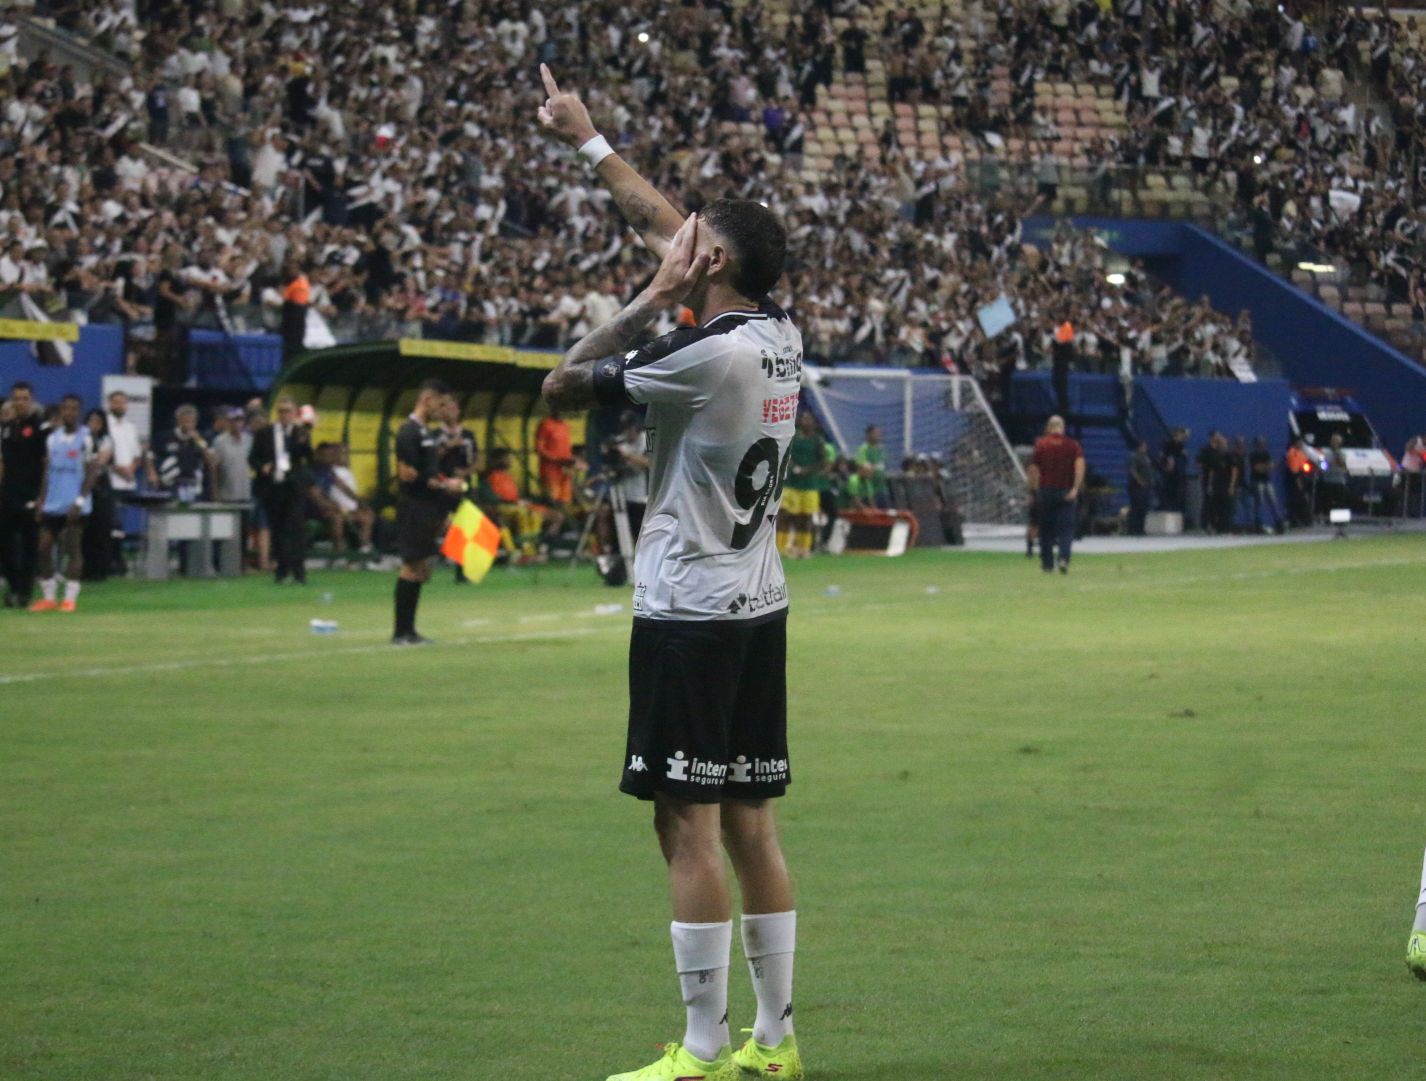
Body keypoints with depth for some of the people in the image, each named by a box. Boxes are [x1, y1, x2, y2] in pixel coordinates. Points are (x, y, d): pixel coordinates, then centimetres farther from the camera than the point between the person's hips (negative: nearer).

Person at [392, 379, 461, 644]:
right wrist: (443, 486, -15)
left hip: (428, 510, 10)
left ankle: (408, 630, 15)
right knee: (412, 567, -7)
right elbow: (407, 475, -20)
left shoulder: (427, 432, 16)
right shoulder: (409, 433, -14)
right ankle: (401, 632, -4)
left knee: (420, 569, 11)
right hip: (414, 509, -10)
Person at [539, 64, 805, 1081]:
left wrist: (655, 299, -6)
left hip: (689, 614, -8)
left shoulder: (707, 355, -17)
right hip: (759, 610, 8)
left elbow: (563, 385, -9)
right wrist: (588, 136, 28)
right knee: (750, 825, 11)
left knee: (689, 826, -6)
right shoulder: (782, 337, 7)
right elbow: (664, 224, 20)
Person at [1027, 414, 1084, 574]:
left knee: (1046, 529, 9)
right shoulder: (1072, 445, 3)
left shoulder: (1040, 444, 2)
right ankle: (1064, 558, -20)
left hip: (1045, 490, 0)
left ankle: (1047, 563, 11)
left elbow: (1033, 471, 0)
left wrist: (1037, 489, 10)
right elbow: (1080, 465, -12)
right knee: (1066, 528, 1)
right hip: (1066, 492, 0)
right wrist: (1075, 488, -13)